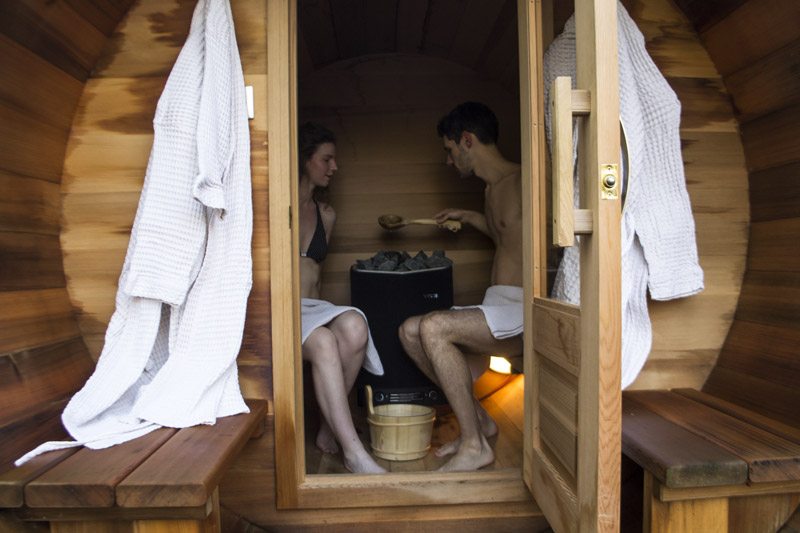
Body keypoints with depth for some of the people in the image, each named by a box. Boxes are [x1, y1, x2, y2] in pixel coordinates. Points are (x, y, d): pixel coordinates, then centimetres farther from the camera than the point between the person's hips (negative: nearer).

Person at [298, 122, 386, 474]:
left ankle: (329, 428, -15)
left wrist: (315, 308, 12)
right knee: (324, 342, -36)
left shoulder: (326, 214, 19)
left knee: (354, 326, -31)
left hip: (312, 309, 4)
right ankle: (354, 453, -31)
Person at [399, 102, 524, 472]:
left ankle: (475, 444, -13)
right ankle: (478, 419, 9)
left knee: (434, 327, -27)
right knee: (409, 331, -1)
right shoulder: (492, 189, 18)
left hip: (525, 313, -9)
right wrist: (470, 218, 30)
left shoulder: (522, 183, -11)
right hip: (498, 310, 9)